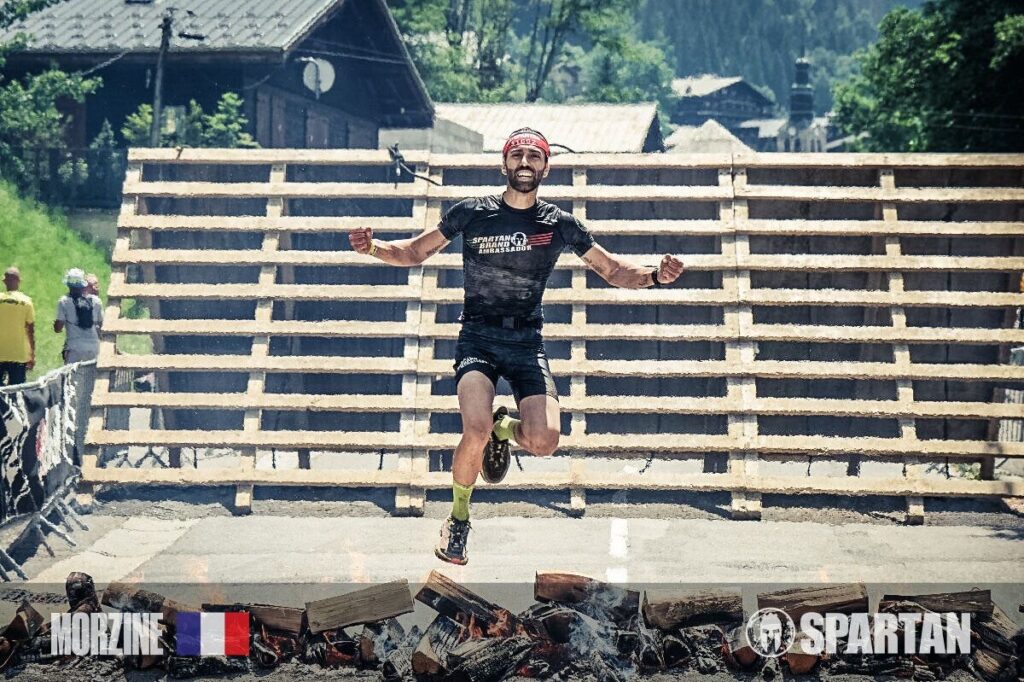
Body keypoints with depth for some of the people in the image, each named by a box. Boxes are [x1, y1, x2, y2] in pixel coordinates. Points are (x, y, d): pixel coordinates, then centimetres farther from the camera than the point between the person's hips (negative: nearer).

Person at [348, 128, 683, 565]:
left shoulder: (560, 225, 4)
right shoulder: (471, 213, 1)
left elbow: (614, 271, 12)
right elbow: (415, 252, 9)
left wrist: (655, 276, -7)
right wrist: (373, 248, -11)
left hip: (527, 341, 2)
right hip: (477, 336, -1)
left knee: (543, 442, -19)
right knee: (476, 431, -26)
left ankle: (503, 427, 20)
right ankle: (458, 520, 2)